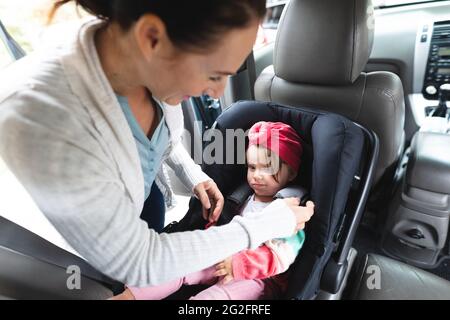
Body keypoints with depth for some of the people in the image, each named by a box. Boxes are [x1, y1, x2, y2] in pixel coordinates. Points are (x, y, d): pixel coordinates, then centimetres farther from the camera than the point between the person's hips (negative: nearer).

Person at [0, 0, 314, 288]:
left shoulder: (149, 60, -23)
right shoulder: (40, 123, -44)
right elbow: (137, 263, -33)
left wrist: (191, 173, -11)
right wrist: (267, 225, -28)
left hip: (148, 196, 5)